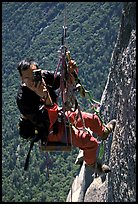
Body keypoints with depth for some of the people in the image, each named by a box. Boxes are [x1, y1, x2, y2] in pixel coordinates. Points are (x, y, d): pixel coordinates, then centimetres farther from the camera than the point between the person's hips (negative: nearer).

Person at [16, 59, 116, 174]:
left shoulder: (43, 76, -16)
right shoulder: (23, 99, -35)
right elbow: (44, 122, -39)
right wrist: (45, 98, -52)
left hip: (60, 115, 8)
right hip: (51, 131, -8)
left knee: (92, 119, 21)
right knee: (91, 142, -11)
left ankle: (103, 132, 57)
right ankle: (92, 163, 22)